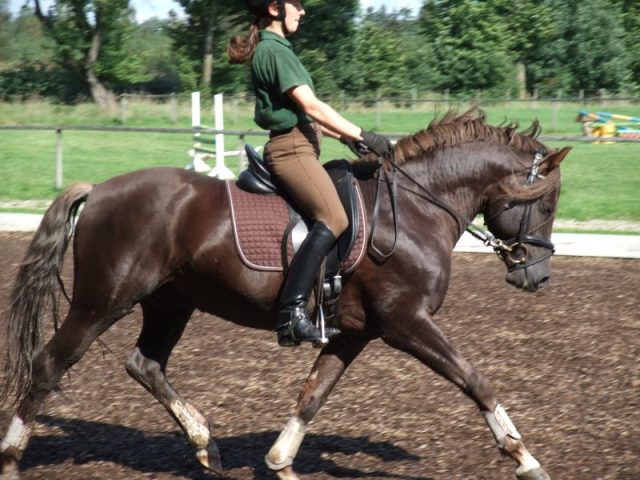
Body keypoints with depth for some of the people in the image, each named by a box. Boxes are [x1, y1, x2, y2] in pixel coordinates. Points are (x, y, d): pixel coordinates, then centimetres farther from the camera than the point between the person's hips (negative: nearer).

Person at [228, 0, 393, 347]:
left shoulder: (273, 50, 21)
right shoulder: (275, 50, -11)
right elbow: (311, 106, -17)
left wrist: (343, 136, 16)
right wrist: (362, 136, -14)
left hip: (297, 148, 11)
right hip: (291, 149, -11)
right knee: (333, 218, -27)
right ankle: (292, 314, -35)